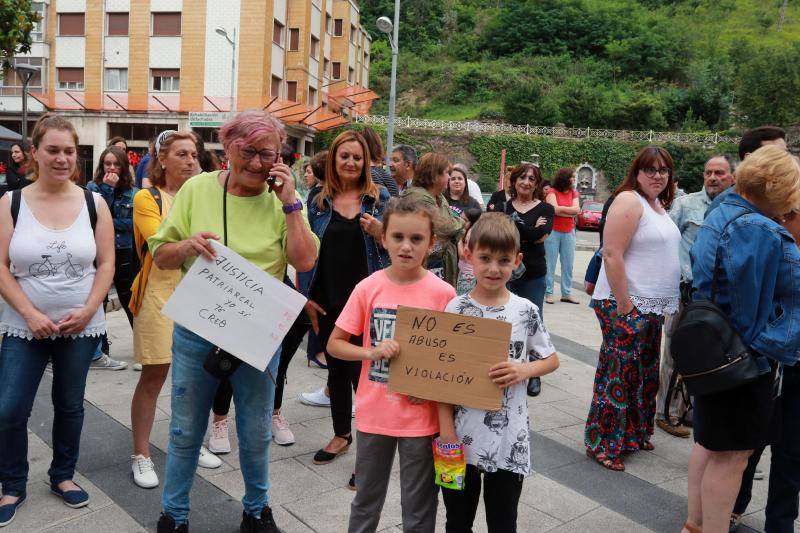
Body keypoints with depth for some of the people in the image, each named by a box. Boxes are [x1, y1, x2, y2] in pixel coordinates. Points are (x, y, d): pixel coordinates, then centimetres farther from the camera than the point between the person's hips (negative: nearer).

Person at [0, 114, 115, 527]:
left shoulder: (93, 203, -1)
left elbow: (106, 264, 0)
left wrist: (87, 310, -12)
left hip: (81, 326, 1)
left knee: (69, 405, 13)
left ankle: (62, 475, 33)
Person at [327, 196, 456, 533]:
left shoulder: (443, 294, -10)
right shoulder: (368, 288, -6)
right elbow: (334, 344, 0)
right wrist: (372, 352, -18)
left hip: (420, 417, -2)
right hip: (373, 413, 2)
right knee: (365, 503, 22)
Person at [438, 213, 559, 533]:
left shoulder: (525, 311, -4)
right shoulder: (455, 310, -7)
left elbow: (551, 359, 9)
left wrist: (524, 369, -12)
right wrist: (447, 433, -10)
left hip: (509, 440, 1)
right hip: (462, 437, 0)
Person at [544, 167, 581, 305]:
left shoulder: (574, 193, 9)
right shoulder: (552, 192, -5)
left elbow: (577, 210, -5)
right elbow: (555, 209, -18)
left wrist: (560, 209, -10)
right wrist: (569, 210, -8)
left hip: (569, 232, 5)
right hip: (553, 231, -5)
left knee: (568, 264, 6)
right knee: (550, 263, -1)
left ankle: (566, 293, 14)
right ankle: (548, 292, 5)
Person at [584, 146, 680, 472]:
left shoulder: (659, 205, 14)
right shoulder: (629, 201, -14)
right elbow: (612, 255, -21)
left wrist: (663, 304, 15)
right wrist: (623, 305, -22)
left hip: (651, 306, 9)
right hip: (625, 304, -9)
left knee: (645, 372, 17)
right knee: (619, 373, -3)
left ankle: (634, 433, 32)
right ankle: (602, 444, 9)